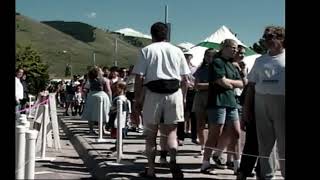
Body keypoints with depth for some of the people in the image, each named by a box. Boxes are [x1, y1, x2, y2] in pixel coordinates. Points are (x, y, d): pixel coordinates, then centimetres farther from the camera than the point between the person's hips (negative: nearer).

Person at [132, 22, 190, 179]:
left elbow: (139, 78, -3)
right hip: (174, 93, 2)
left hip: (153, 93, -2)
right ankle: (173, 160, -18)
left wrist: (137, 99, 3)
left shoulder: (146, 50, 3)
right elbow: (184, 79, 9)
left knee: (151, 133, 10)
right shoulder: (177, 51, 11)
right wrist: (184, 98, 18)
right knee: (171, 131, 9)